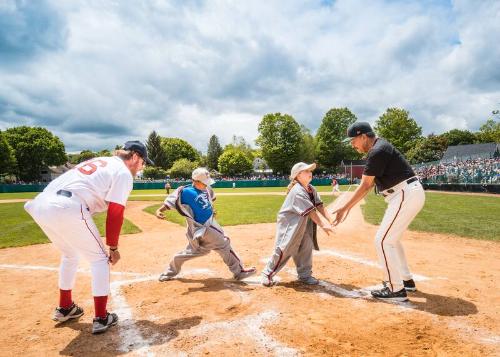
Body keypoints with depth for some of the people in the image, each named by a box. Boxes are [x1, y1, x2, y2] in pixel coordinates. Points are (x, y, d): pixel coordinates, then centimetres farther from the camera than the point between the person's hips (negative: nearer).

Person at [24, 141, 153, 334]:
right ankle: (101, 318, 13)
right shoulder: (123, 173, 3)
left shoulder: (99, 161, 28)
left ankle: (64, 308, 42)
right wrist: (113, 248, 4)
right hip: (67, 209, -8)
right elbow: (115, 214, -4)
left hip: (41, 205, 8)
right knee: (100, 258, 10)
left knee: (69, 254, 29)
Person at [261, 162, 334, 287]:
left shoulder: (311, 189, 1)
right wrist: (323, 225, -34)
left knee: (306, 248, 9)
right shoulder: (297, 191, -26)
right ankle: (268, 274, 8)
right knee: (283, 249, -7)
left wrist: (330, 219, -19)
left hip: (303, 224, 9)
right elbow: (311, 211, -31)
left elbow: (319, 206, -6)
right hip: (289, 224, -8)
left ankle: (305, 275, 23)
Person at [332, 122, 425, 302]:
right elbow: (369, 184, 14)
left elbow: (365, 186, -15)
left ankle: (396, 290, 2)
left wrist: (345, 207, -9)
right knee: (391, 238, 20)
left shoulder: (377, 151, -16)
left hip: (406, 195, -10)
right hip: (410, 194, 10)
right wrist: (348, 207, 12)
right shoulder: (379, 148, 15)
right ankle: (406, 280, 31)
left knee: (382, 240, -6)